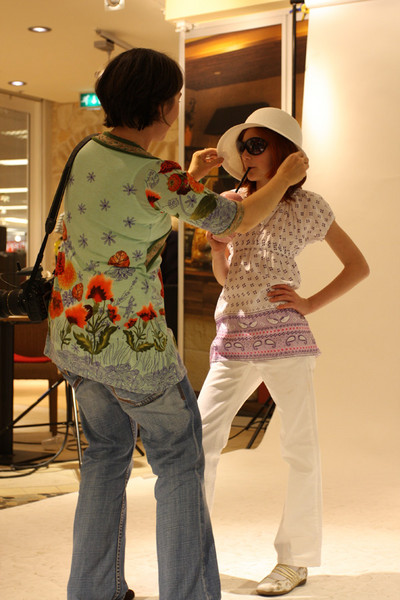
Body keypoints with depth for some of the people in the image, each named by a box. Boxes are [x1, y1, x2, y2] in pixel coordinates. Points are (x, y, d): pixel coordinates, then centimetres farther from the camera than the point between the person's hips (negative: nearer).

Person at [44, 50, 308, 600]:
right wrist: (286, 178, 9)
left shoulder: (87, 154, 2)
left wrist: (191, 177, 24)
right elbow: (239, 221, -7)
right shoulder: (160, 178, -21)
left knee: (107, 452, 20)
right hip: (132, 343, -7)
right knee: (178, 462, 9)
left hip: (74, 331, 7)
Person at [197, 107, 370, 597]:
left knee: (299, 448, 3)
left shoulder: (305, 206, 2)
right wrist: (216, 247, -1)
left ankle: (295, 560, 16)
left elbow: (358, 266, 5)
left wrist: (310, 304, -4)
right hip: (232, 338, 4)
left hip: (283, 336, -4)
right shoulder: (232, 203, 14)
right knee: (199, 440, 0)